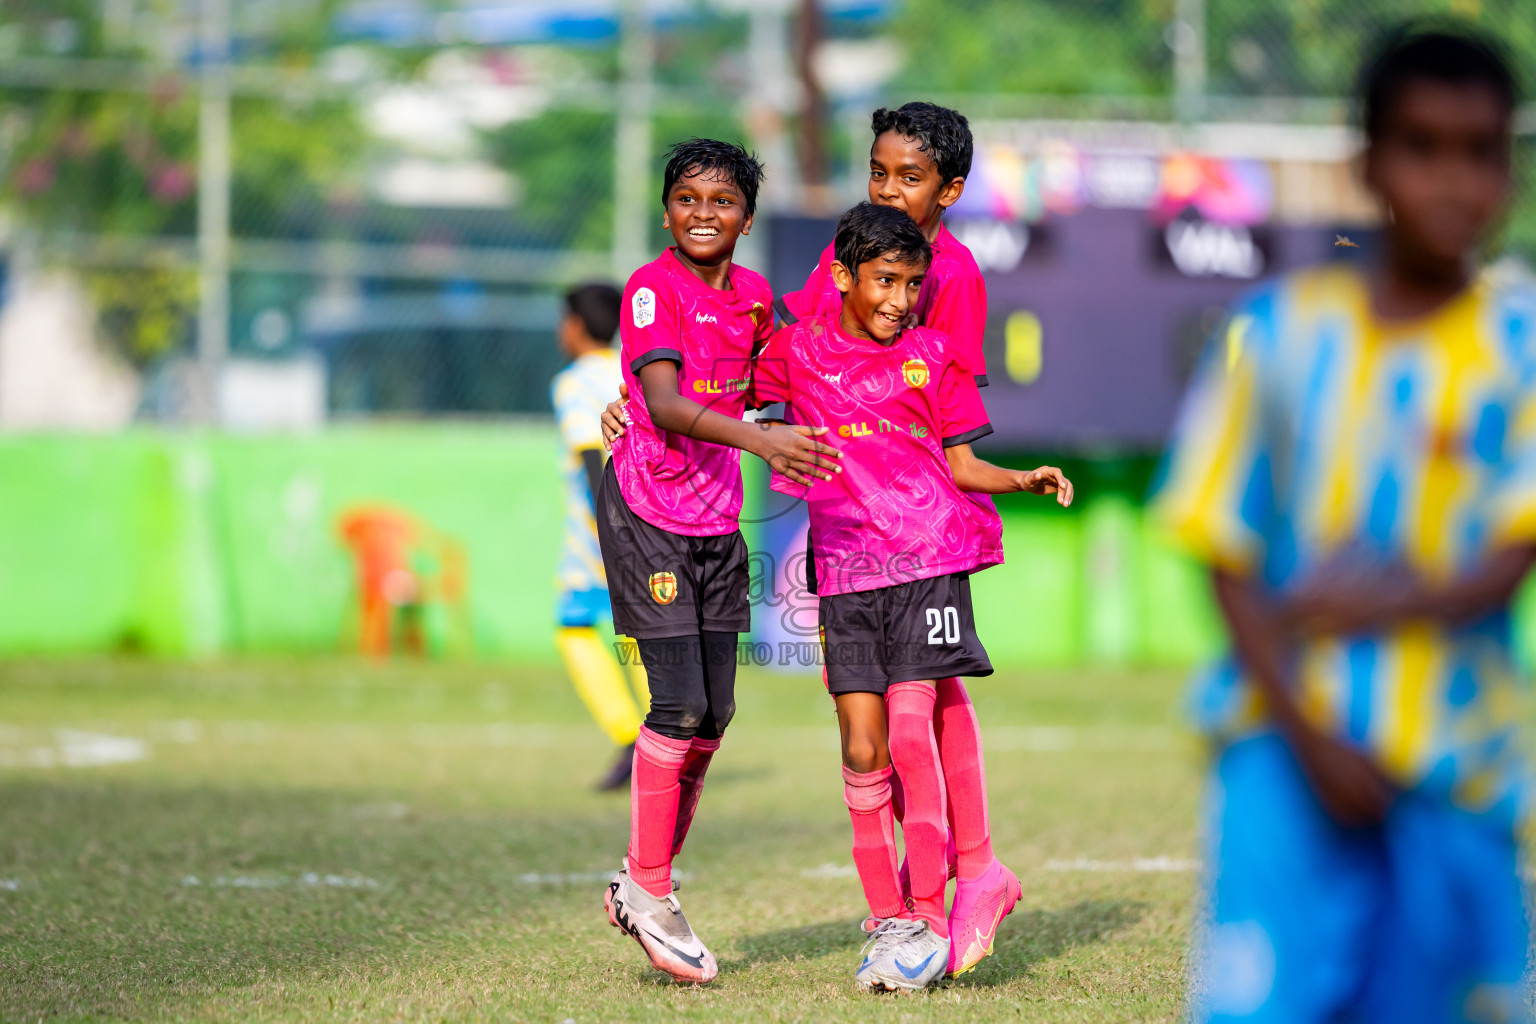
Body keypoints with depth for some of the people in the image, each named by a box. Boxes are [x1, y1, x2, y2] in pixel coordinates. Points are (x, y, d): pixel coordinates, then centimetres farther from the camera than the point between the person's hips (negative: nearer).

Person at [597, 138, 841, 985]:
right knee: (681, 704, -12)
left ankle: (645, 887, 18)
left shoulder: (753, 294, 7)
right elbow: (665, 405, -27)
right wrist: (759, 439, -40)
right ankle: (648, 891, -1)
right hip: (646, 514, -7)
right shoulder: (652, 289, -13)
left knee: (714, 713, 6)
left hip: (717, 522, 7)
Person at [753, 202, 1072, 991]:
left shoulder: (931, 355, 6)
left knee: (910, 732, -11)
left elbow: (961, 466, 8)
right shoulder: (798, 350, 8)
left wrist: (1025, 480, -8)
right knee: (862, 748, 0)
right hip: (846, 568, 2)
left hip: (929, 558, -2)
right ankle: (886, 920, 11)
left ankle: (927, 921, -6)